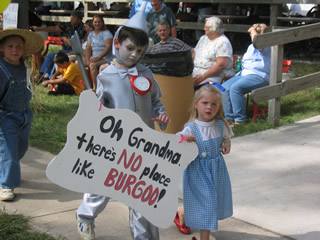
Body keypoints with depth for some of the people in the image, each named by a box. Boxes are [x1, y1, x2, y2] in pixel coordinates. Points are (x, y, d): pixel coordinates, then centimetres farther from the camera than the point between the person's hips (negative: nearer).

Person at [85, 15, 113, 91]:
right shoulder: (91, 34, 17)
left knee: (93, 65, -34)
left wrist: (99, 57, -23)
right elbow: (88, 48, 10)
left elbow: (108, 47, -14)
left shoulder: (106, 33, -2)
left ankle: (95, 87, -30)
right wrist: (87, 59, -7)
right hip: (94, 58, 7)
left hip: (105, 58, -7)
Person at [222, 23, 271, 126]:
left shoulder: (267, 46, -4)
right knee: (224, 88, -12)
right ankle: (229, 117, -12)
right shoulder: (251, 46, 27)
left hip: (259, 76, -9)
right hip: (244, 73, 10)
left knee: (235, 88, -31)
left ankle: (240, 119, -25)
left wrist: (253, 30, -8)